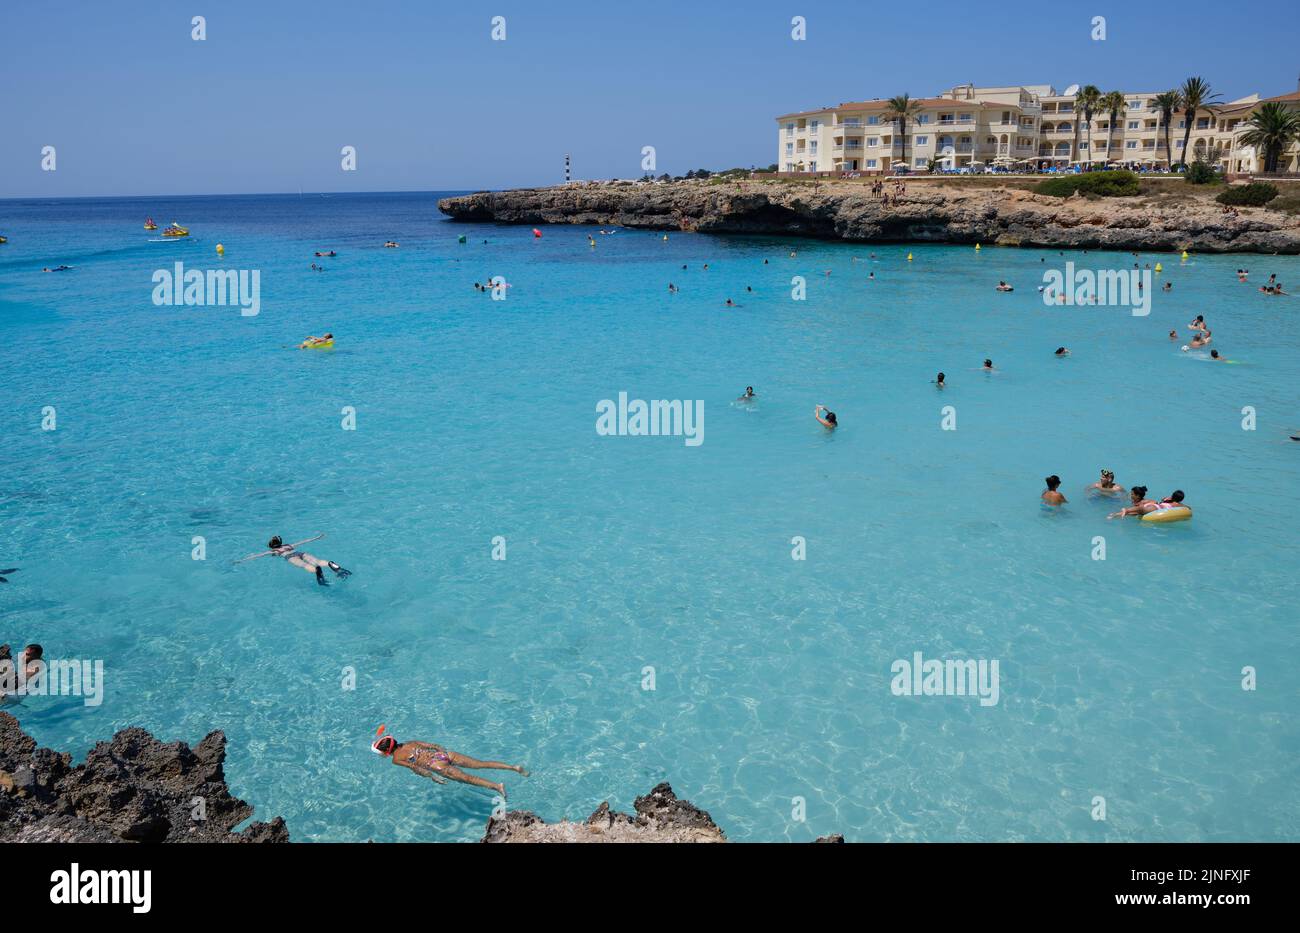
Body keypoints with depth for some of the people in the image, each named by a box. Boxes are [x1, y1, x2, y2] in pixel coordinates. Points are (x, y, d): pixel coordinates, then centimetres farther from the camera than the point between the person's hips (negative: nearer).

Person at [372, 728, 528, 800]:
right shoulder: (409, 743, 24)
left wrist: (432, 777, -8)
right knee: (481, 764, -1)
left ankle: (497, 787, -36)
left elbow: (414, 767, -8)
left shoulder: (396, 759, 5)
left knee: (467, 778, -17)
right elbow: (433, 745, 23)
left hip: (436, 764, -7)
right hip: (445, 754, 7)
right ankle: (514, 767, -10)